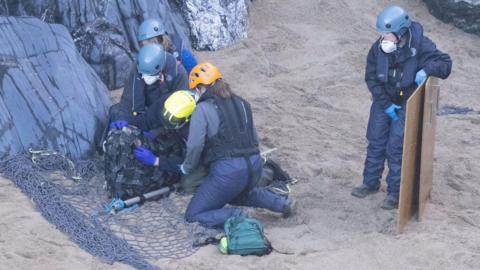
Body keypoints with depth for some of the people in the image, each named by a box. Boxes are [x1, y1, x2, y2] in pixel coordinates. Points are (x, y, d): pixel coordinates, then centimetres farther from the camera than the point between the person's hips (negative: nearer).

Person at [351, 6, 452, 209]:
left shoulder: (420, 46, -23)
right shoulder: (378, 48, -15)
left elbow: (445, 64, -18)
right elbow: (371, 78, -8)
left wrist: (427, 69, -38)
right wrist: (386, 104, -13)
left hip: (407, 104, -3)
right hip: (383, 101, 4)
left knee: (396, 148, -5)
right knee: (375, 143, 10)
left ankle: (395, 192, 7)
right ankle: (370, 183, 28)